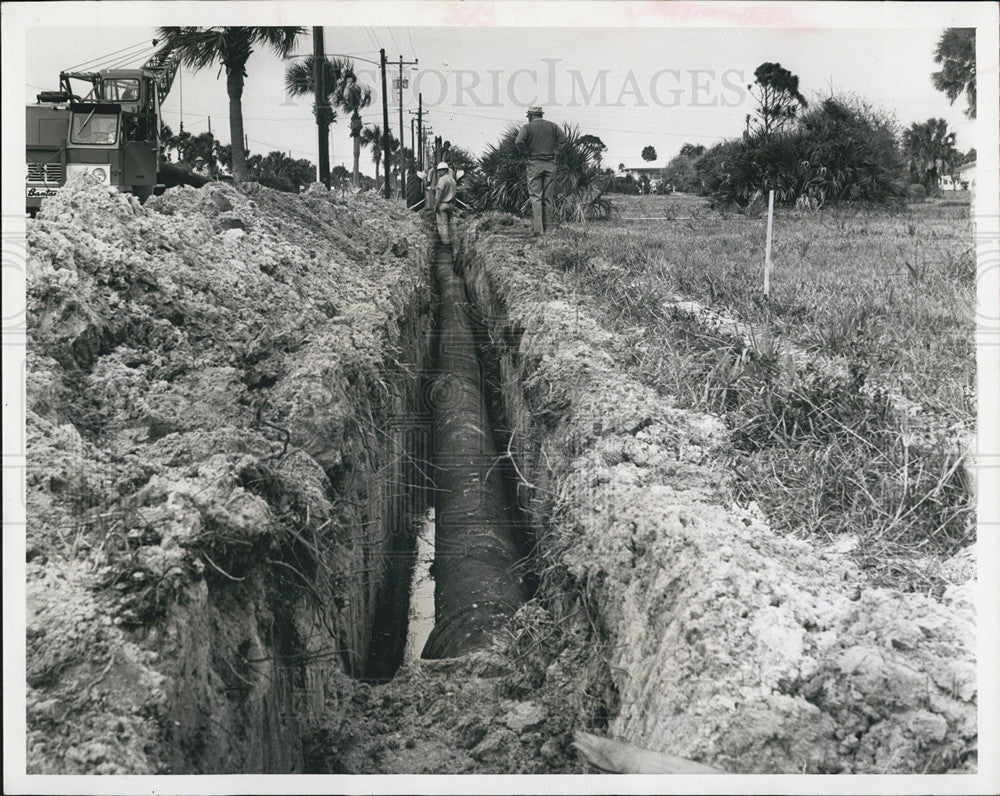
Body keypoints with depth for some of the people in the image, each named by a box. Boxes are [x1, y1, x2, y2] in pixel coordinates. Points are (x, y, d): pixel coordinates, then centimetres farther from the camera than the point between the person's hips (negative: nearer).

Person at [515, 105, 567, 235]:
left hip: (535, 164, -3)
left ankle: (537, 228, -13)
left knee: (535, 197, -4)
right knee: (547, 197, 10)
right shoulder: (552, 126, 9)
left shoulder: (527, 127, -2)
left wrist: (526, 153, -2)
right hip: (550, 164, 3)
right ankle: (546, 226, 15)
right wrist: (555, 152, 1)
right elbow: (563, 138, -3)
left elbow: (519, 142, -16)